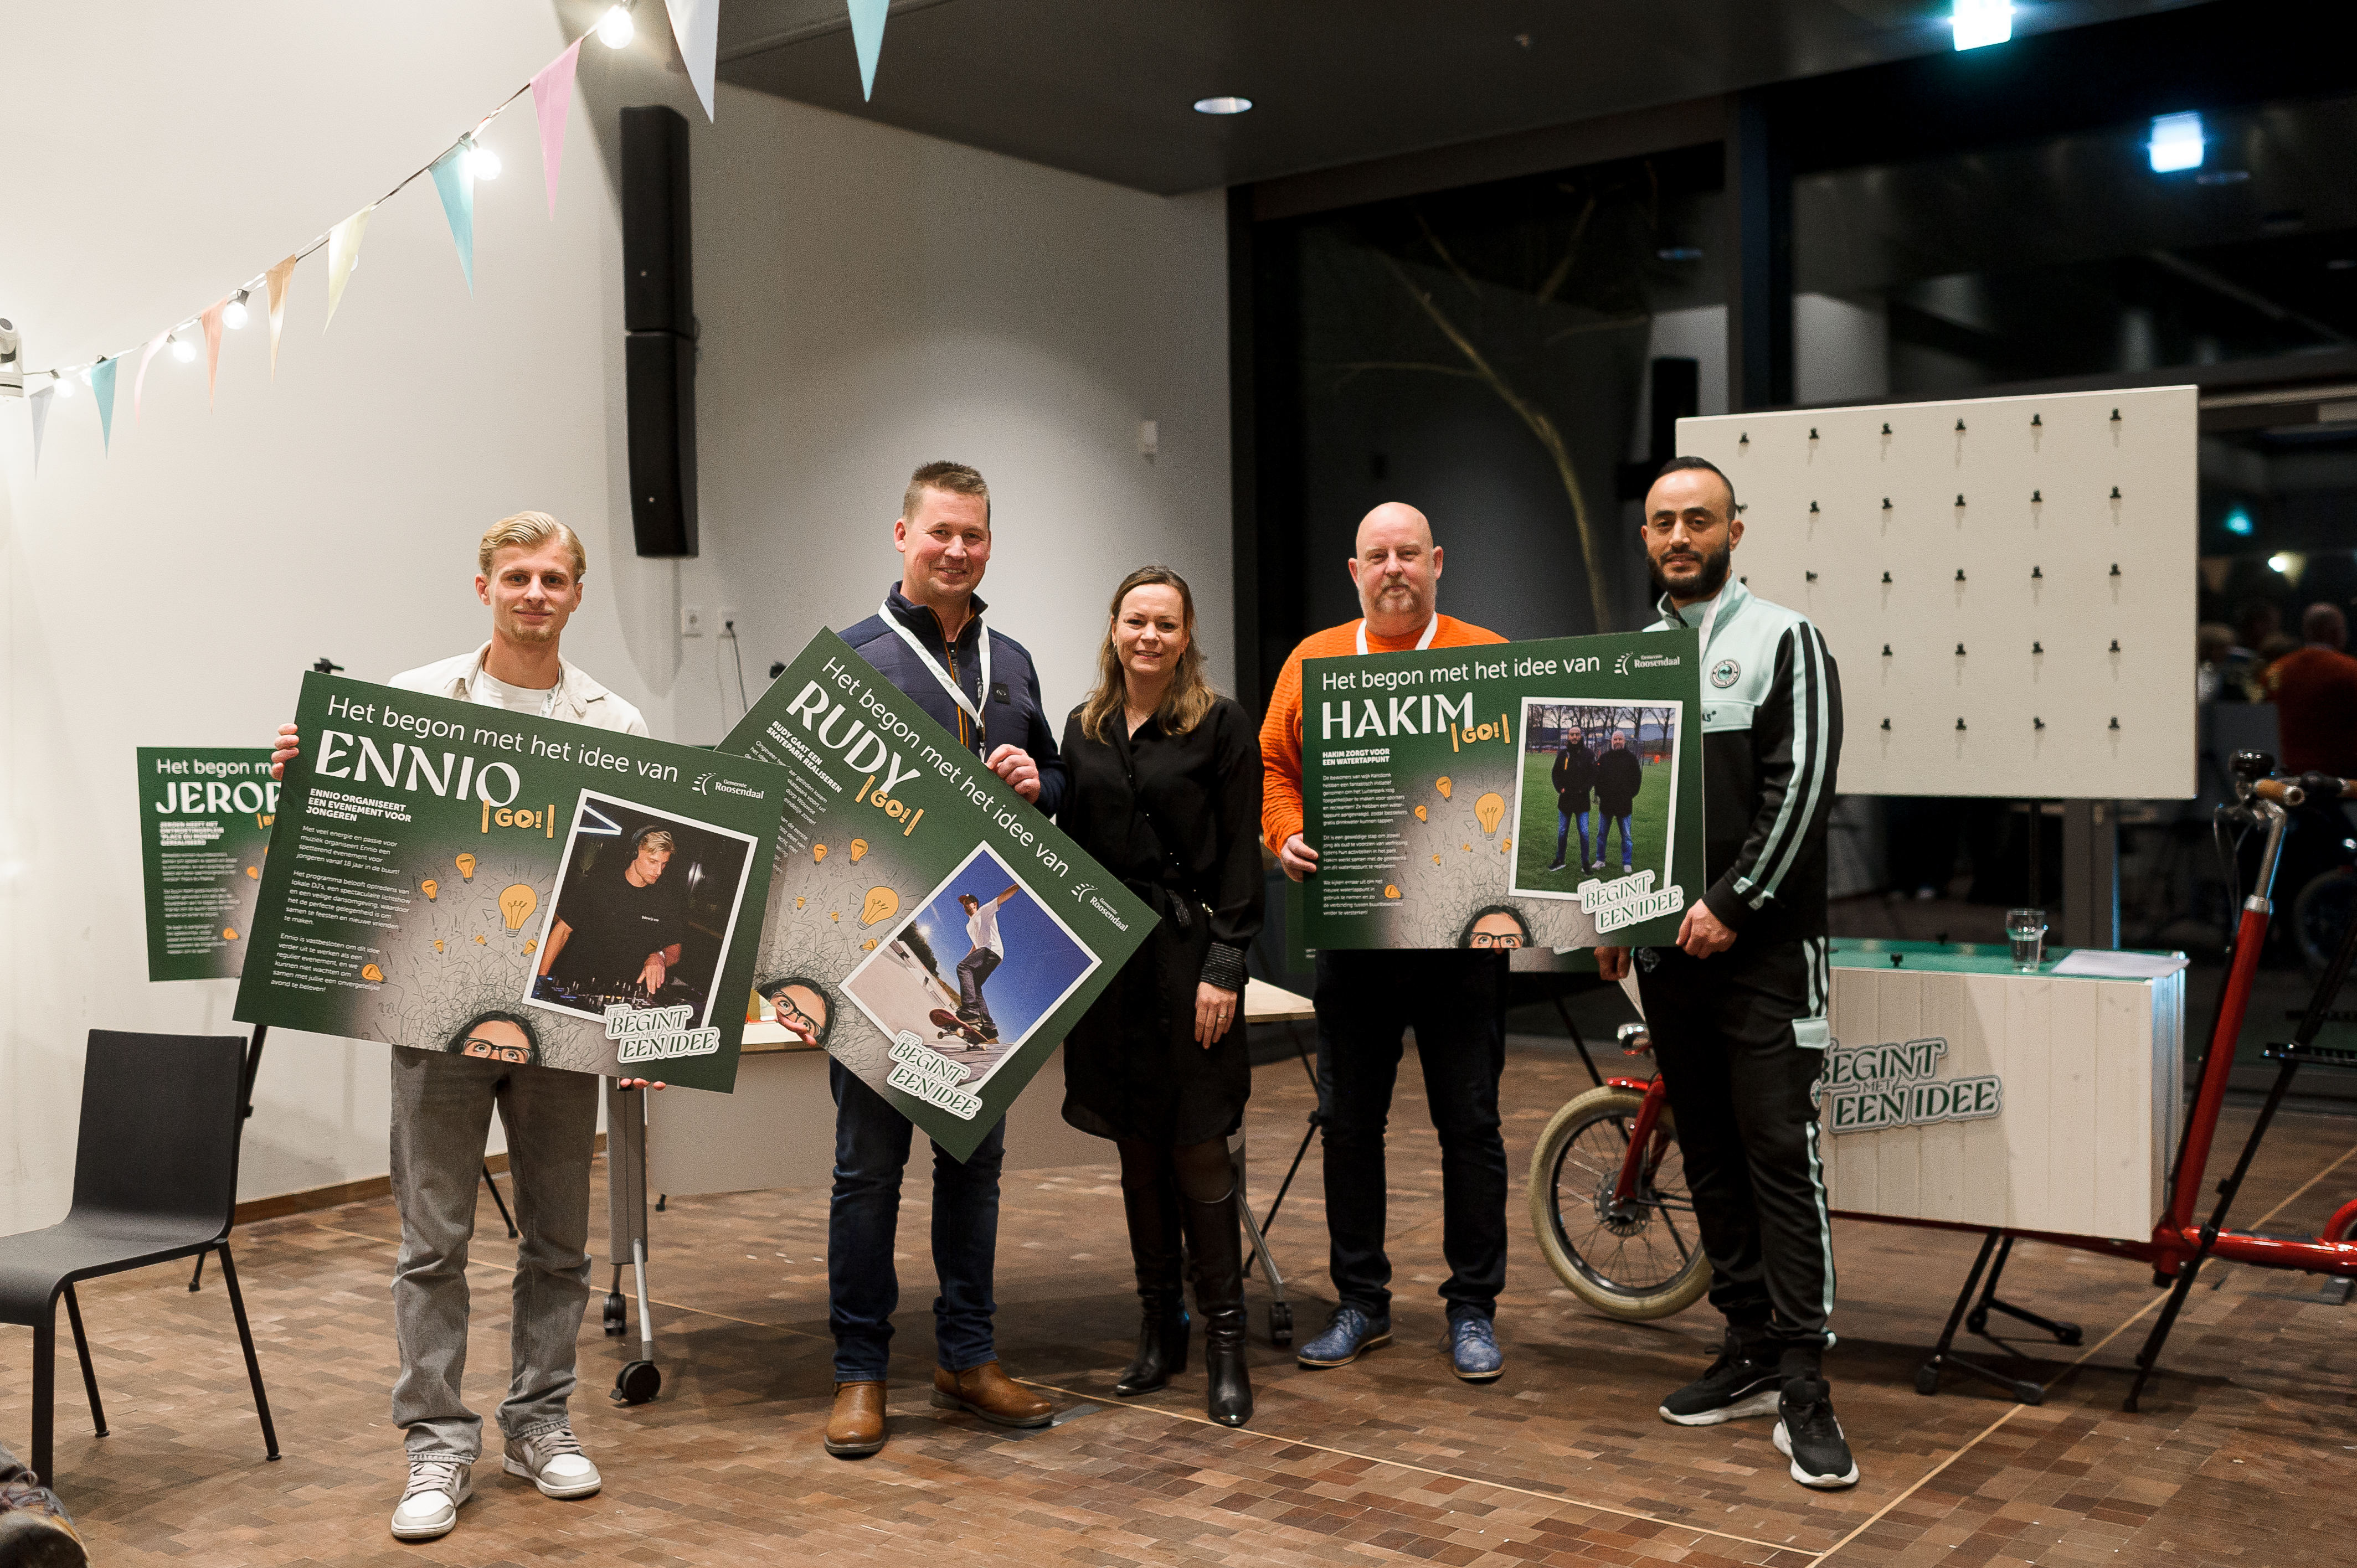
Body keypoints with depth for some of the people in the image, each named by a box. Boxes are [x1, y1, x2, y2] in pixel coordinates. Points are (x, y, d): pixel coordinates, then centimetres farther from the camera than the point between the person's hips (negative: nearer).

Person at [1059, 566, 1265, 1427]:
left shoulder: (1221, 724, -3)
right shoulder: (1083, 729, 11)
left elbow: (1241, 858, -6)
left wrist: (1224, 968, -12)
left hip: (1189, 958, -4)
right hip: (1108, 960, 5)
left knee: (1197, 1151, -5)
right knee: (1137, 1152, 10)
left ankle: (1224, 1344, 5)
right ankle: (1159, 1330, 21)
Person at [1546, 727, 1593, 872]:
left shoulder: (1588, 755, 0)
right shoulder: (1563, 755, 6)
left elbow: (1594, 775, 0)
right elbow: (1555, 773, 11)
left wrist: (1584, 789, -11)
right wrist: (1560, 788, -4)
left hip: (1582, 800, -2)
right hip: (1565, 799, 2)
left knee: (1584, 833, -3)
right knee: (1562, 832, 9)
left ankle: (1585, 863, 7)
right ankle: (1559, 861, 20)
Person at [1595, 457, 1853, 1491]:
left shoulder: (1782, 640, -3)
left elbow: (1800, 787, -11)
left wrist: (1732, 905, -16)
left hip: (1762, 943, -6)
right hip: (1669, 947, 6)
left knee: (1780, 1150, -10)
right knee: (1709, 1155, 10)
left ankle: (1803, 1385, -7)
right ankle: (1749, 1350, 20)